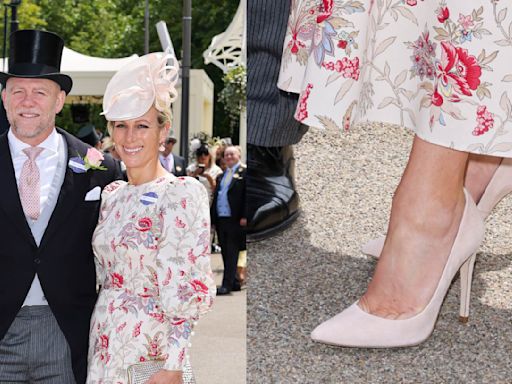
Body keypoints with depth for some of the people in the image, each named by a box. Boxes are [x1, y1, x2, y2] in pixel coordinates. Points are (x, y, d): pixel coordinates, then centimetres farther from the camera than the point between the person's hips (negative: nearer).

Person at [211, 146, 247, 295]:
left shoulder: (244, 173, -3)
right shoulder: (221, 176, 19)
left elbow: (247, 197, -10)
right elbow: (216, 197, 18)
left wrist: (244, 216, -17)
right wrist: (212, 218, 12)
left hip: (235, 220, -7)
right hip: (220, 220, 7)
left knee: (232, 253, -5)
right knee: (225, 253, 10)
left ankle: (227, 284, -5)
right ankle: (234, 283, 18)